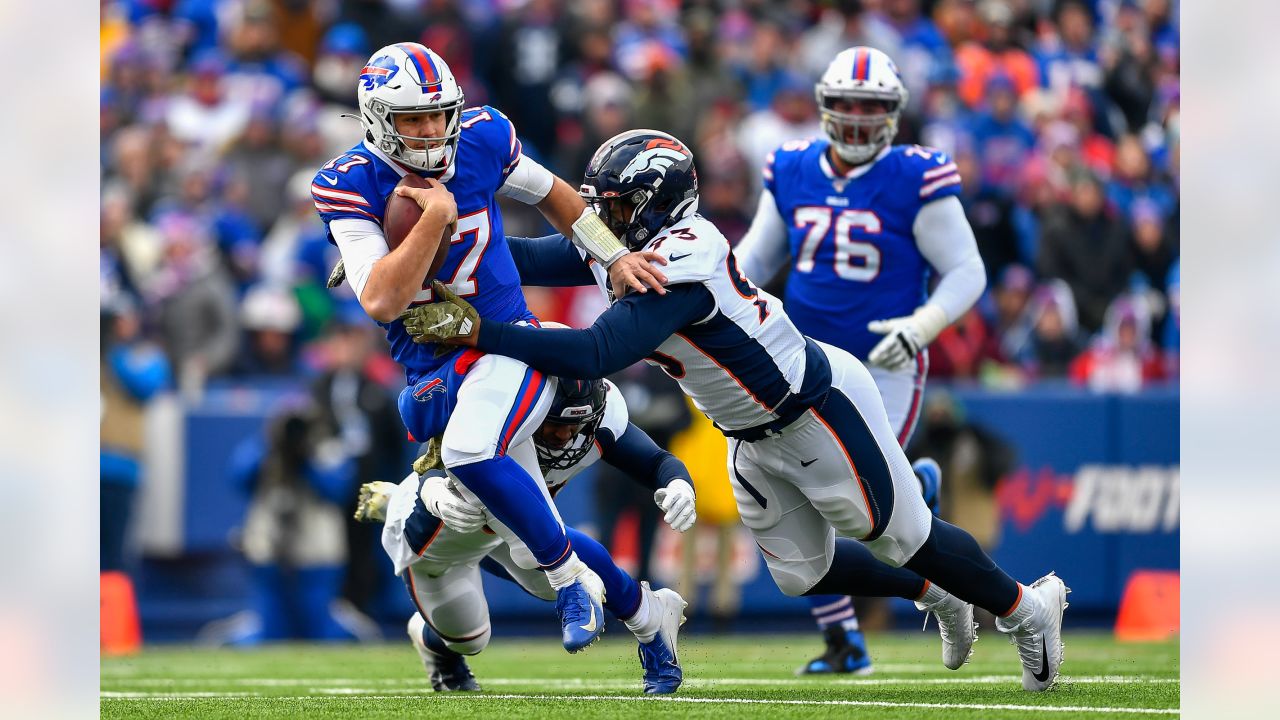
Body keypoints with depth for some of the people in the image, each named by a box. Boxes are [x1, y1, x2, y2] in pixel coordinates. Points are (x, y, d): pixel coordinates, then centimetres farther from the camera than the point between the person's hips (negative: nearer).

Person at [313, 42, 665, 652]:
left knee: (469, 451, -33)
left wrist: (615, 257, 14)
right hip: (431, 370, 2)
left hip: (508, 346, -2)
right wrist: (436, 217, -25)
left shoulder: (482, 140, -6)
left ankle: (572, 580, -17)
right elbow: (382, 302, -23)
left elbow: (550, 194, 16)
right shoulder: (349, 185, -13)